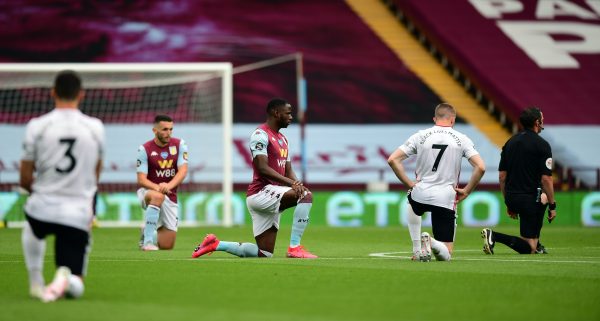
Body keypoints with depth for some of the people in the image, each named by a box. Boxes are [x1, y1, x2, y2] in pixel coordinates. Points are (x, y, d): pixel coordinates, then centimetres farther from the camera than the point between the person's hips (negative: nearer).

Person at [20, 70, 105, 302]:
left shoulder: (37, 126, -4)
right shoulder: (95, 127, 1)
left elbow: (25, 180, 1)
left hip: (42, 210, 0)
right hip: (78, 216, 0)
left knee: (31, 229, 40)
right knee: (75, 289, 10)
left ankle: (35, 283, 27)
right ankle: (65, 278, -25)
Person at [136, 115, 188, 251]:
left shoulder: (179, 145, -2)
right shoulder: (145, 149, -10)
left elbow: (183, 171, -13)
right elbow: (141, 179, -15)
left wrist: (168, 185, -33)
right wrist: (157, 188, -36)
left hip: (170, 198, 3)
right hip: (147, 192, -3)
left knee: (167, 246, -1)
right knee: (158, 196, -42)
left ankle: (147, 232, 33)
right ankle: (148, 240, -33)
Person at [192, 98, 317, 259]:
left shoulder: (283, 139, 21)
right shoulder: (261, 135, -9)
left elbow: (288, 171, 20)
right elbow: (262, 168, -19)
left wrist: (297, 183, -4)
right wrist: (290, 183, -26)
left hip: (272, 197, 9)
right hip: (261, 192, -9)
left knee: (265, 253, 7)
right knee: (306, 195, -27)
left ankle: (215, 244, 19)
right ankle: (295, 248, -25)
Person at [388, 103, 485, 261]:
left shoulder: (420, 136, 4)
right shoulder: (461, 139, 1)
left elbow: (392, 160, -1)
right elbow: (480, 167, -9)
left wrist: (409, 184, 6)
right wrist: (466, 191, 2)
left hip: (420, 193, 1)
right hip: (446, 199, -1)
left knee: (412, 206, 42)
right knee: (446, 255, 9)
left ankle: (417, 249, 22)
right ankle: (433, 243, -26)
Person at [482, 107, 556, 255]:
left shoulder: (510, 142, 11)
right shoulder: (542, 145, -9)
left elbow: (502, 176, 13)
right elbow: (546, 179, -13)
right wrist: (552, 206, -4)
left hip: (511, 198, 8)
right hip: (529, 199, -8)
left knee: (542, 199, 39)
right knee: (528, 248, -3)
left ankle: (537, 245, 36)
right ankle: (494, 236, -24)